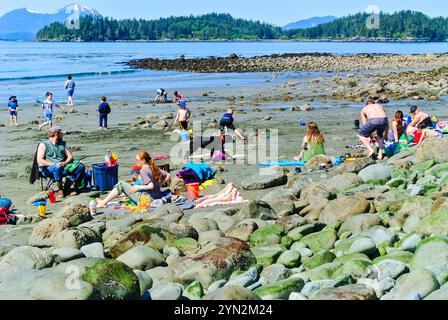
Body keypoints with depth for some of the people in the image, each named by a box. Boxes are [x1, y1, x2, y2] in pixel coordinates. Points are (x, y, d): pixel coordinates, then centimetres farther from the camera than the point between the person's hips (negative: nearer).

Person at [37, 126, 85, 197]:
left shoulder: (62, 144, 21)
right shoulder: (43, 144, 4)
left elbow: (70, 156, 16)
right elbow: (39, 161, -7)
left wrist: (65, 163, -8)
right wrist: (55, 164, -17)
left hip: (63, 167, 5)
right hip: (48, 169, -5)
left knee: (80, 166, -17)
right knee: (58, 167, -40)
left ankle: (66, 188, -20)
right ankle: (60, 189, -22)